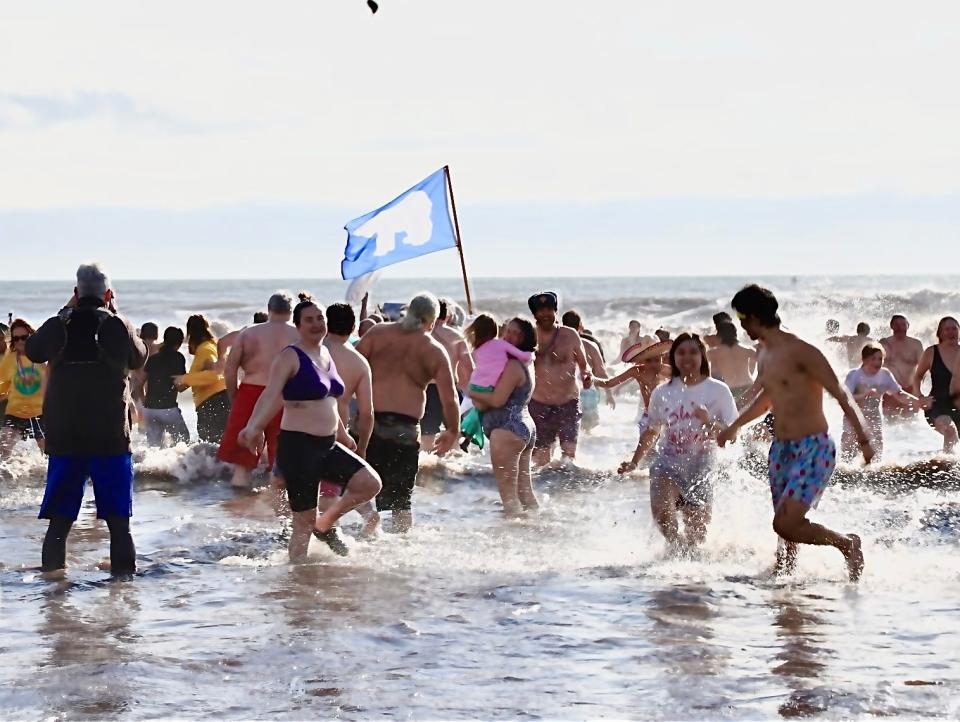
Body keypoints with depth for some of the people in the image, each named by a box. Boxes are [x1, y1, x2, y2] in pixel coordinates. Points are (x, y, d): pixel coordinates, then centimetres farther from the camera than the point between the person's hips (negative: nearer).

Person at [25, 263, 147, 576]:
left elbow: (33, 351, 18)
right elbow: (138, 359, 13)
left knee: (59, 520, 7)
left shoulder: (58, 326, -3)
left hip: (63, 435, 1)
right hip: (111, 435, -1)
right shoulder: (118, 326, -6)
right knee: (118, 522, 5)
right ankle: (124, 572, 5)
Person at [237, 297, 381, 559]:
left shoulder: (325, 355, 13)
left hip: (328, 445, 8)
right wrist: (253, 427, -40)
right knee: (305, 521, -4)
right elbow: (271, 394, -24)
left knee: (370, 483, -6)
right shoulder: (290, 357, -11)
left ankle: (325, 525, 14)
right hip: (298, 446, -8)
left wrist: (342, 434, 36)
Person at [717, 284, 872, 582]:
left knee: (785, 524, -17)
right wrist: (734, 426, 41)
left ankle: (848, 544, 2)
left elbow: (840, 394, -17)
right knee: (786, 525, 6)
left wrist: (863, 439, -26)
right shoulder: (764, 356, 12)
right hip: (780, 449, 8)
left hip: (813, 449, -8)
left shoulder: (800, 351, -15)